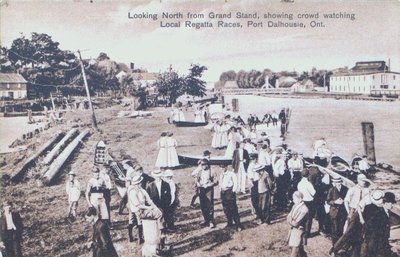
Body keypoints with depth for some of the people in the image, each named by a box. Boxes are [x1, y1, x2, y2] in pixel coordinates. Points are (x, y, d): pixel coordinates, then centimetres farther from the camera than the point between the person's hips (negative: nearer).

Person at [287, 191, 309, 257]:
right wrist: (292, 221, -13)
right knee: (300, 251, 19)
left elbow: (296, 223, -21)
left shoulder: (304, 210, -20)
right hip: (293, 230, 7)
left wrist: (290, 220, -7)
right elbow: (288, 218, 4)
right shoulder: (295, 206, 4)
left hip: (298, 232, -7)